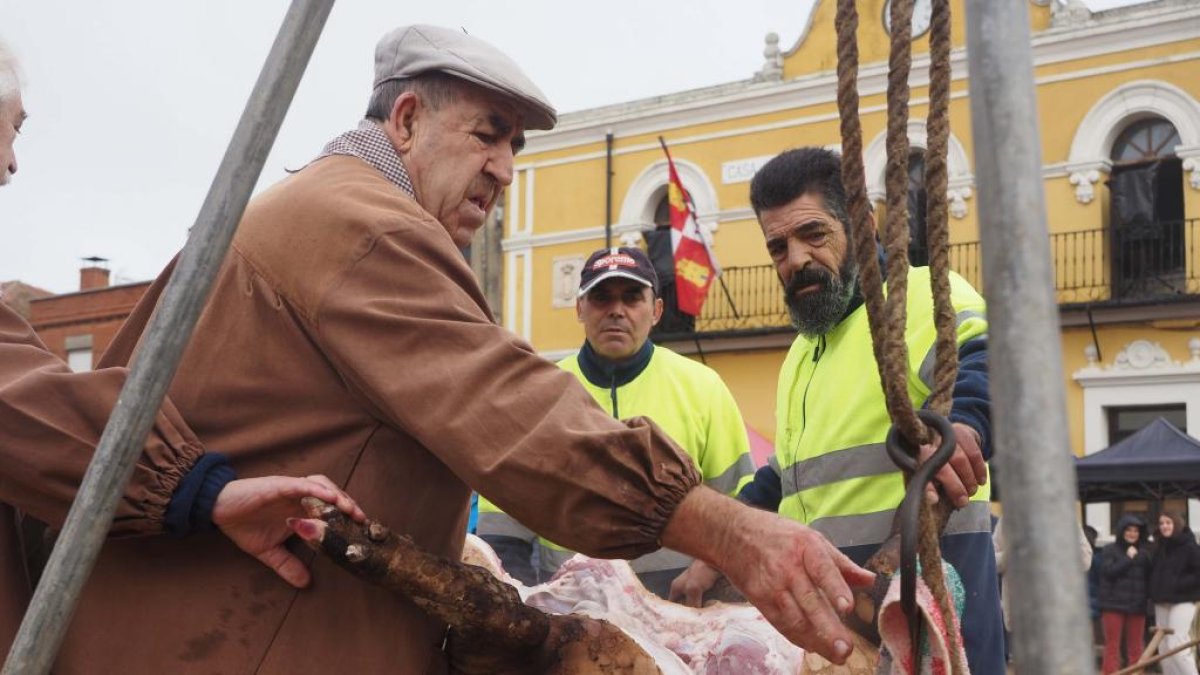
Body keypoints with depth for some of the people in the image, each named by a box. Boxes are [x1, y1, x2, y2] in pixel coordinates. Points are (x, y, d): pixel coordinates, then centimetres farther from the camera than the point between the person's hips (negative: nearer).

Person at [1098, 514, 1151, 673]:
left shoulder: (1143, 552, 8)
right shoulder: (1110, 550, -1)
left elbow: (1150, 576, 7)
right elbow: (1109, 571, -13)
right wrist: (1128, 558, -14)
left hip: (1137, 606, 3)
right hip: (1114, 605, -3)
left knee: (1136, 647, 9)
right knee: (1112, 645, -1)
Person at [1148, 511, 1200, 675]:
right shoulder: (1160, 548, 14)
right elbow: (1153, 573, 23)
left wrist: (1178, 585, -17)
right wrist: (1152, 591, 6)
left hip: (1183, 601, -8)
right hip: (1161, 602, 8)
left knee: (1176, 645, -16)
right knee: (1164, 647, 8)